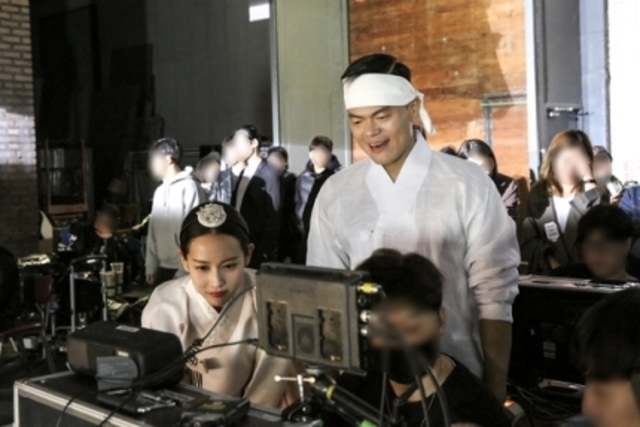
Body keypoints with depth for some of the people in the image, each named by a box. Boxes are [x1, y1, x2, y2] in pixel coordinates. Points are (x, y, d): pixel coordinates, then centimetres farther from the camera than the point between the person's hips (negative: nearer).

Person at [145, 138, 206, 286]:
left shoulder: (189, 187, -10)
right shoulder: (159, 191, 13)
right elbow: (153, 230, 15)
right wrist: (151, 265, 11)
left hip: (184, 270, -7)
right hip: (164, 267, 7)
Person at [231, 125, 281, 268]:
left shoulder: (268, 174, -10)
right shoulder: (244, 174, 13)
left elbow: (273, 216, -13)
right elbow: (237, 210, 13)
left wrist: (265, 250, -14)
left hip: (258, 250, -7)